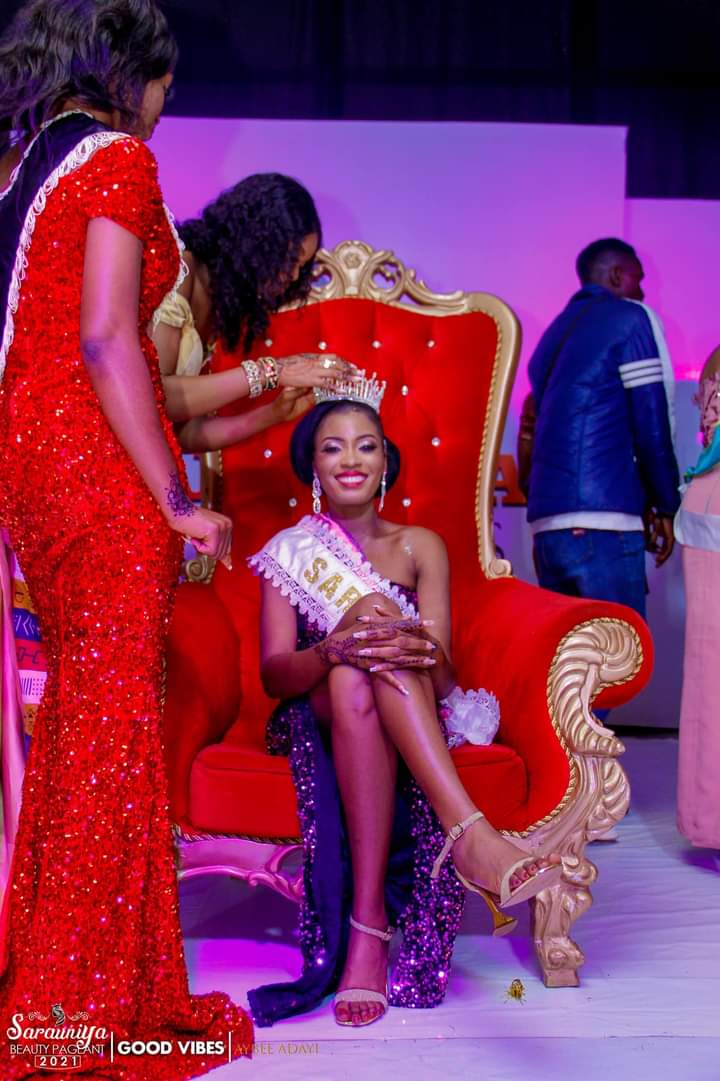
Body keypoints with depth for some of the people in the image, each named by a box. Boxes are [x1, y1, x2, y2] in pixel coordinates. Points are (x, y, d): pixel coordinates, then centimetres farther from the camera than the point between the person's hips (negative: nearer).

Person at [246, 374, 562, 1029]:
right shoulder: (290, 552, 10)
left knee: (380, 631, -35)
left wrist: (421, 653, -29)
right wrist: (334, 650, -28)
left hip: (410, 725, 0)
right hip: (317, 722, 0)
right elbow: (274, 674, -4)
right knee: (363, 644, -32)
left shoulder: (420, 547, 11)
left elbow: (442, 678, -2)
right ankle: (469, 833, -47)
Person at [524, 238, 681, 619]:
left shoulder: (554, 332, 24)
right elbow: (652, 419, -5)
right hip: (602, 522, -8)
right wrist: (664, 505, 5)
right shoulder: (631, 318, 2)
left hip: (546, 522, 8)